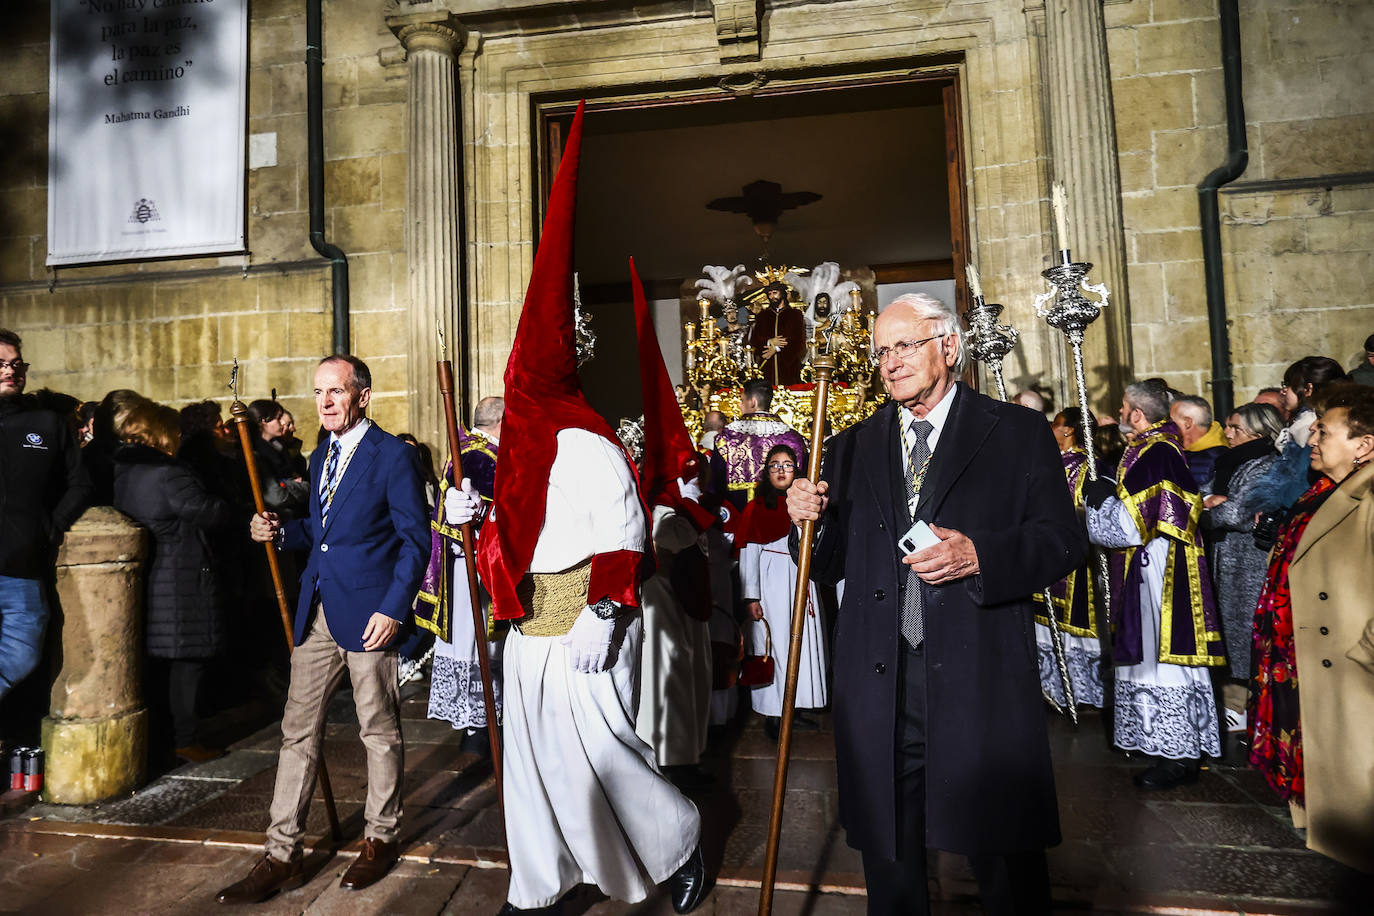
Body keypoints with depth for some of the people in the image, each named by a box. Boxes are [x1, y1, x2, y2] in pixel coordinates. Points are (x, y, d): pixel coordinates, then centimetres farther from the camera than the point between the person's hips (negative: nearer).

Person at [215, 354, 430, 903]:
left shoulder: (393, 456, -9)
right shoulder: (320, 459, 15)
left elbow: (415, 539, -11)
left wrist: (393, 609, -17)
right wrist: (279, 532, 3)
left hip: (369, 612, -7)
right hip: (317, 612, 7)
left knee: (378, 730, 8)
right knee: (298, 730, 10)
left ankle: (381, 839, 27)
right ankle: (282, 854, 22)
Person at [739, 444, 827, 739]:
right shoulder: (757, 506, 0)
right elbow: (749, 550, -5)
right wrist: (751, 596, -11)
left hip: (802, 581, 5)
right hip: (771, 582, -4)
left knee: (803, 642, 5)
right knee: (772, 642, -3)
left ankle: (794, 707, 18)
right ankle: (772, 714, 6)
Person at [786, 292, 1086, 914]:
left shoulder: (1019, 432, 4)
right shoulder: (852, 448, 11)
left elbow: (1063, 540, -2)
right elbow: (833, 563, 12)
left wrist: (978, 556, -18)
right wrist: (808, 520, -8)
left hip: (980, 681, -2)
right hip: (879, 682, 3)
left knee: (1006, 865, 11)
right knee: (888, 860, 16)